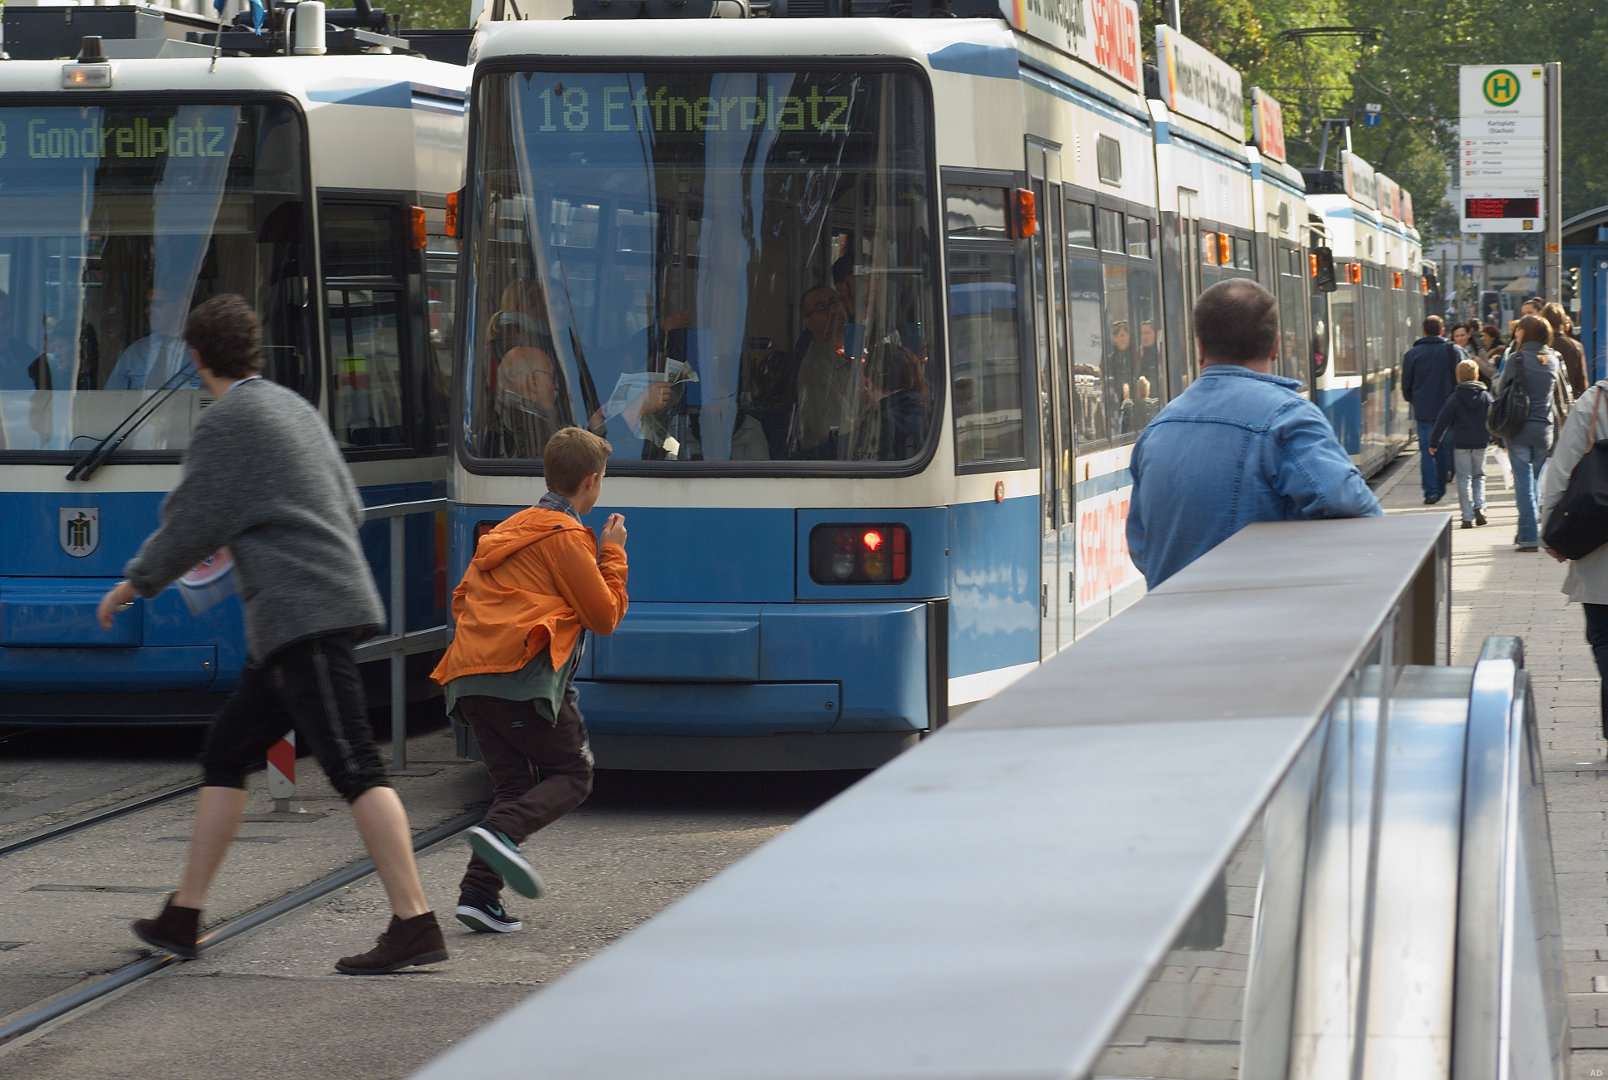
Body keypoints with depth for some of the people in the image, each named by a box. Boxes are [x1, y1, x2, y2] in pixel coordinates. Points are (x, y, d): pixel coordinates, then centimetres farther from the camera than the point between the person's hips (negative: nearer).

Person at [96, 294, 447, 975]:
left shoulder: (226, 422, -6)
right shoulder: (293, 408, 20)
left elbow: (193, 523, -7)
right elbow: (349, 510, 23)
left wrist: (135, 583, 10)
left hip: (305, 614, -10)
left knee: (353, 767, -13)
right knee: (226, 750, 14)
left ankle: (414, 924, -18)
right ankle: (182, 917, 19)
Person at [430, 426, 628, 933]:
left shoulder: (507, 530, 25)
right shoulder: (566, 536, -2)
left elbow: (461, 600, 29)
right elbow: (605, 616, 1)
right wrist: (613, 555, 11)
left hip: (469, 678, 8)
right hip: (523, 676, -8)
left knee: (514, 783, 11)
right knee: (573, 775, 0)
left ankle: (479, 892, -4)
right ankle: (501, 831, -26)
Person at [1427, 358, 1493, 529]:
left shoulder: (1454, 399, -4)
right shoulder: (1486, 396, 2)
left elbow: (1442, 422, -2)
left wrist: (1434, 442, 6)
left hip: (1461, 444, -2)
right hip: (1480, 443, 2)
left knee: (1464, 479, 2)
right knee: (1479, 476, 17)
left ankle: (1468, 517, -3)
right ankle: (1479, 506, -3)